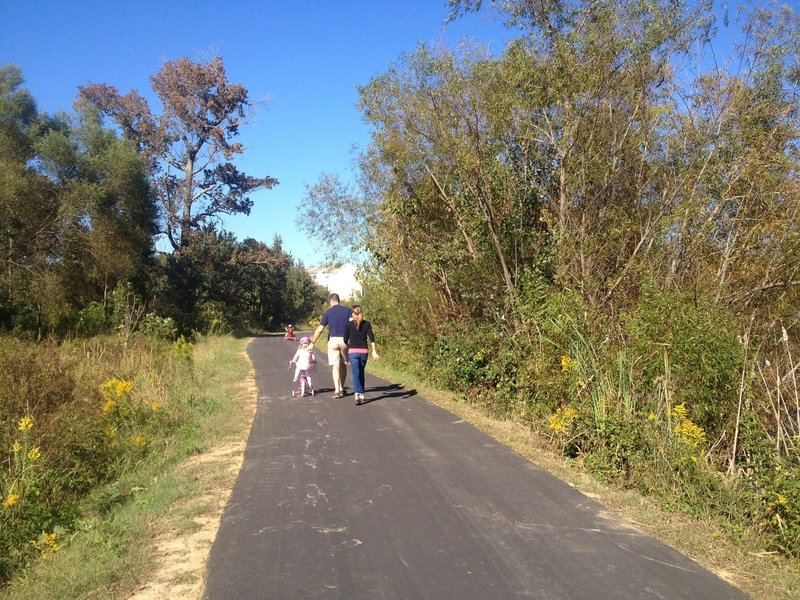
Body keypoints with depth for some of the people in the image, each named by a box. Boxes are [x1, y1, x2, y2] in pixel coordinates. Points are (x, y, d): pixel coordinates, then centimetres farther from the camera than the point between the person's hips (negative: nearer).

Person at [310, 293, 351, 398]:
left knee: (335, 366, 0)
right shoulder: (347, 310, 3)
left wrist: (312, 342, 9)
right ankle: (342, 389, 19)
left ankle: (337, 390, -7)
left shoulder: (328, 312, 2)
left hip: (333, 340, -1)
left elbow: (319, 330, 1)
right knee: (343, 365, 13)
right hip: (345, 340, 1)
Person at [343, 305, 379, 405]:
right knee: (361, 373, 17)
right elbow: (372, 338, -4)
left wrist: (346, 353, 15)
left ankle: (357, 394, -25)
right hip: (364, 351, 2)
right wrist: (374, 351, -4)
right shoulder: (366, 324, 3)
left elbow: (345, 340, 2)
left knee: (356, 374, -8)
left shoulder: (349, 324, -1)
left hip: (353, 351, -2)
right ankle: (361, 394, 24)